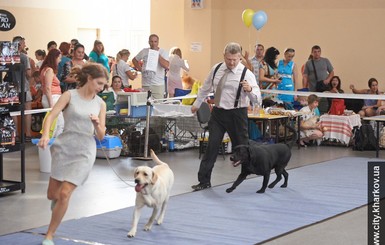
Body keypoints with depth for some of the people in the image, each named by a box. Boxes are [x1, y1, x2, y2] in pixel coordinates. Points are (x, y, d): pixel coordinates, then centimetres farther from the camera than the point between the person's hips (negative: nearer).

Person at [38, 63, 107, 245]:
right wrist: (45, 135, -32)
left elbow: (101, 137, 5)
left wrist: (97, 124, -17)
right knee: (52, 194, 8)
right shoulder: (70, 95, -2)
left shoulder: (100, 104, 5)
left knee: (64, 194, -11)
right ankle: (58, 200, 48)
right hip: (64, 148, 0)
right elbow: (51, 116, -13)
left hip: (84, 152, 0)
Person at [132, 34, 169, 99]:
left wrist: (157, 55, -15)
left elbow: (166, 66, -18)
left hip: (158, 85, -3)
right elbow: (134, 60, 23)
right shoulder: (144, 51, 8)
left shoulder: (163, 52, -2)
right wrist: (140, 68, 8)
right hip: (145, 85, 3)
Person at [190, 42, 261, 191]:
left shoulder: (246, 74, -12)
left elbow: (257, 99, -18)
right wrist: (197, 103, 28)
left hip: (236, 114, -4)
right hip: (218, 112, 4)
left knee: (241, 146, 6)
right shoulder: (216, 69, 3)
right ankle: (204, 181, 2)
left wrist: (250, 90, -38)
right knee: (212, 146, -1)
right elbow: (206, 87, 20)